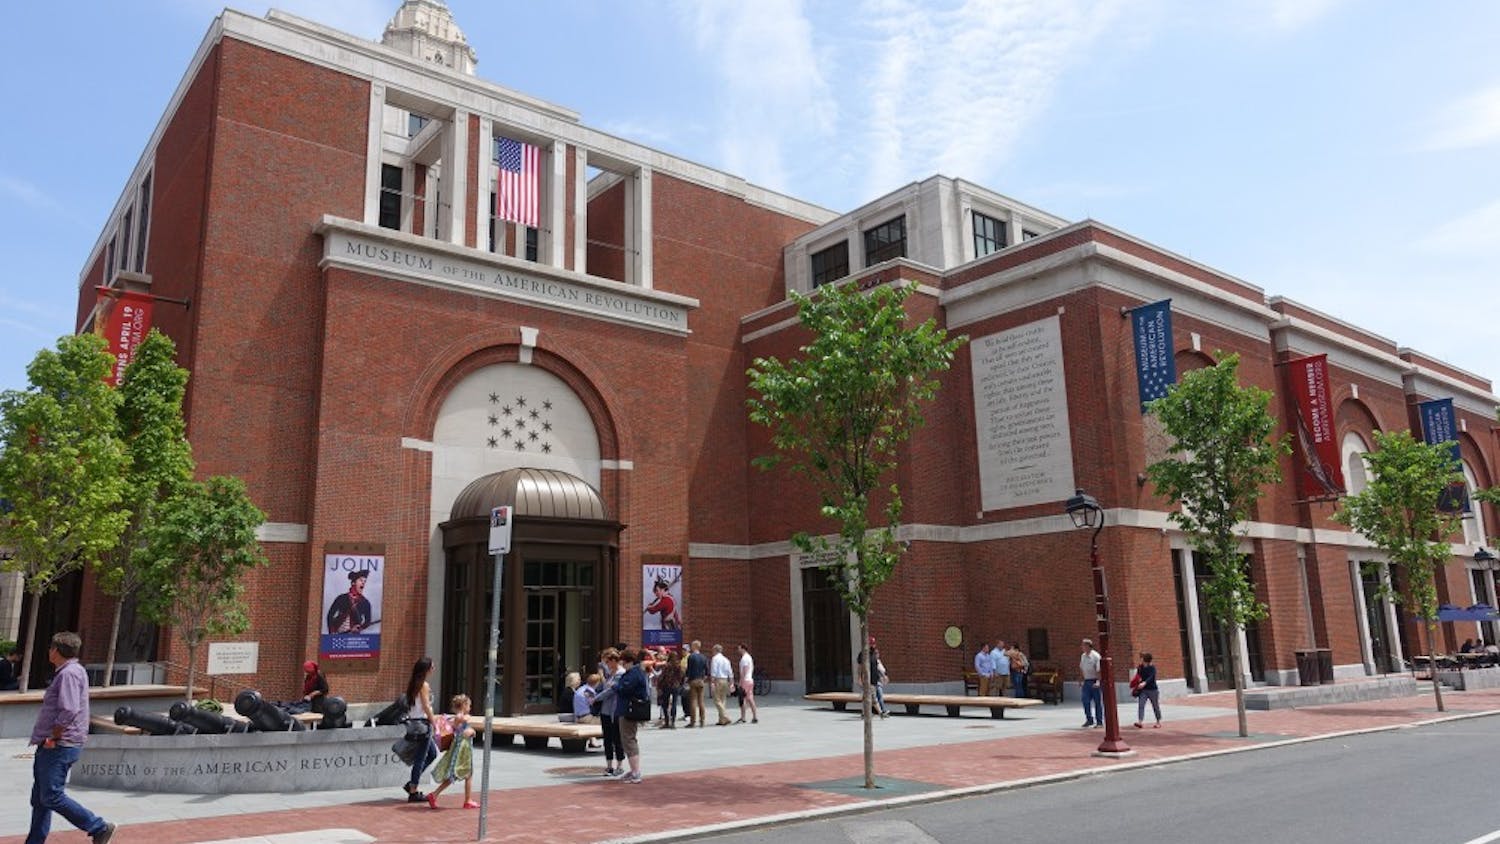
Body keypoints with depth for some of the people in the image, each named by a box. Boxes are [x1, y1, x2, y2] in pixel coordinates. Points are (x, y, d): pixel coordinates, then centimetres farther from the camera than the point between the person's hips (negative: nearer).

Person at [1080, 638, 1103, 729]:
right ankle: (1089, 719, 7)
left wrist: (1098, 682, -24)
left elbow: (1099, 670, -17)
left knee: (1097, 702, 2)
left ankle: (1099, 721, 10)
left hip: (1094, 681, -6)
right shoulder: (1083, 656, 10)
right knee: (1086, 701, -1)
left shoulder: (1096, 656, -12)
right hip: (1086, 681, 6)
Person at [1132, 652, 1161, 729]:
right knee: (1140, 705, -10)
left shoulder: (1152, 668, -10)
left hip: (1152, 689, -4)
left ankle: (1158, 722, 27)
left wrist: (1144, 683, -39)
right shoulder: (1140, 668, 6)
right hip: (1143, 690, 4)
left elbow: (1151, 677, -26)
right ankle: (1139, 722, -17)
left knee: (1155, 706, 10)